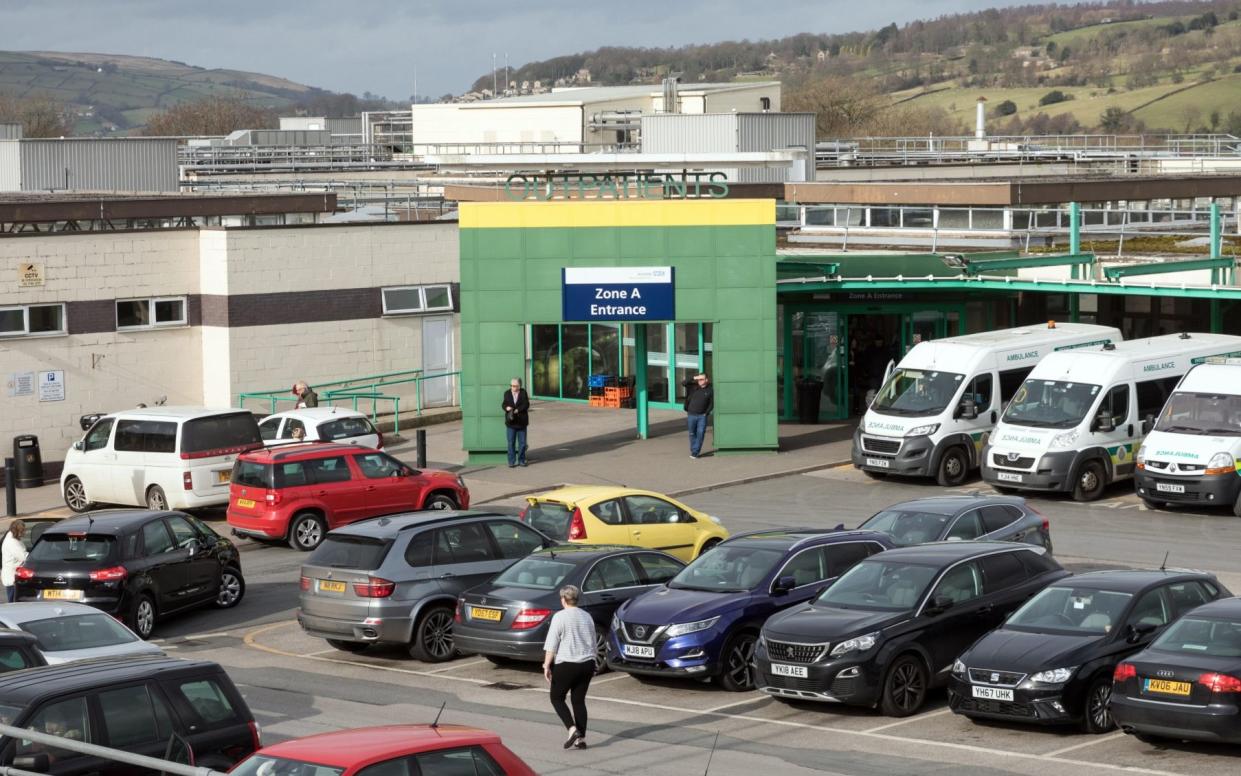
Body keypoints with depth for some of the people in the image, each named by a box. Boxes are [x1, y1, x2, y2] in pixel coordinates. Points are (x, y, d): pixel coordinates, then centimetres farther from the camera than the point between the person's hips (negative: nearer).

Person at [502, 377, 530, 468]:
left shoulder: (523, 393, -1)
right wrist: (506, 408, -20)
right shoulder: (507, 393, 5)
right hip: (510, 422, 1)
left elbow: (526, 404, -9)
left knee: (522, 442, 6)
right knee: (511, 443, 1)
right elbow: (503, 404, 3)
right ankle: (512, 461, 6)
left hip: (521, 422, -1)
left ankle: (521, 460, 16)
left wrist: (517, 410, -23)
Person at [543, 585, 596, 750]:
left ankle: (573, 729, -11)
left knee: (557, 698, 8)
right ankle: (581, 738, 7)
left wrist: (546, 665, -9)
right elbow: (593, 643, 19)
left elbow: (551, 644, -13)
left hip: (566, 665, -6)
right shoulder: (587, 617, 11)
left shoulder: (560, 617, -9)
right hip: (587, 664, 6)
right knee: (579, 700, 12)